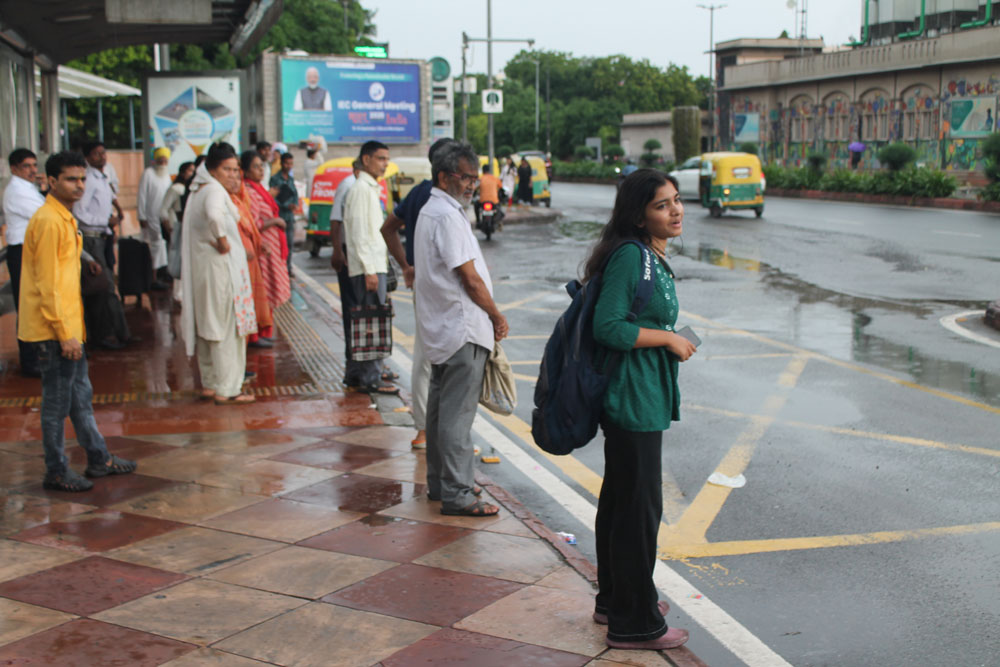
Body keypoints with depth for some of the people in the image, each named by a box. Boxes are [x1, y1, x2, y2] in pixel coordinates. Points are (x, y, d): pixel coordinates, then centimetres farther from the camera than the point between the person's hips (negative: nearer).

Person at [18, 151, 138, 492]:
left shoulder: (64, 218, 14)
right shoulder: (48, 222, -17)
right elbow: (47, 283, -20)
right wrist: (64, 332, -21)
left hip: (67, 326, 10)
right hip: (54, 330, -10)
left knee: (80, 395, 17)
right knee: (57, 401, -1)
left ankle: (99, 459, 28)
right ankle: (56, 472, 9)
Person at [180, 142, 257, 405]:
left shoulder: (198, 191, 14)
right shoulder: (214, 191, -16)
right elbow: (214, 215, -37)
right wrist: (222, 241, -24)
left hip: (201, 267, 10)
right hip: (221, 265, -10)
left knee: (208, 324, 15)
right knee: (228, 326, -3)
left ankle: (209, 383, 23)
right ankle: (226, 389, 1)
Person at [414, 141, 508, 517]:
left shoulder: (430, 211, 16)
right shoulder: (447, 216, -17)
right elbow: (470, 278, -19)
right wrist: (497, 317, -7)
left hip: (441, 327, 11)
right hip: (462, 329, -11)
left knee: (441, 408, 17)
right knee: (457, 413, -7)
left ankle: (439, 482, 27)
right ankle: (456, 495, -3)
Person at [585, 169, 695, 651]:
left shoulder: (653, 257, 12)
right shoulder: (629, 254, -18)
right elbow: (608, 327, -23)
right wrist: (669, 338, -15)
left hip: (641, 398, 10)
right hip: (631, 398, -10)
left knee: (620, 500, 19)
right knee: (639, 506, -1)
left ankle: (616, 599, 34)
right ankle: (634, 623, 11)